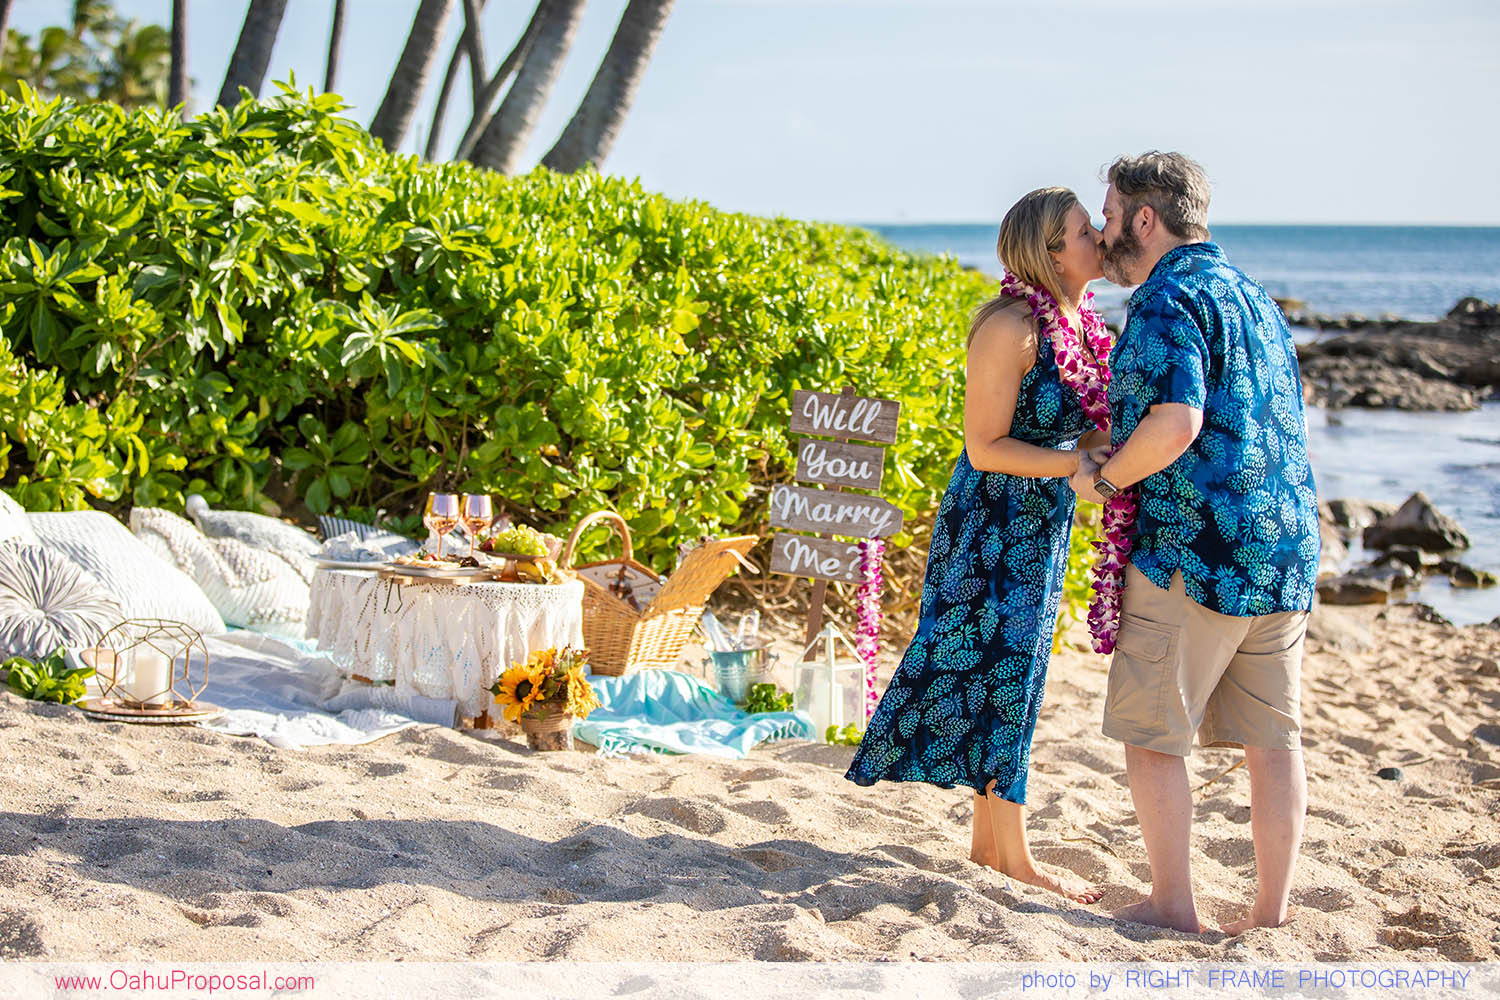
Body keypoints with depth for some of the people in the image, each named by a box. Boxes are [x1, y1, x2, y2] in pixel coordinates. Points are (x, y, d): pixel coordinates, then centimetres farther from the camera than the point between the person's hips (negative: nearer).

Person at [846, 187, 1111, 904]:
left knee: (1011, 678, 14)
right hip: (991, 525, -9)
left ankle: (987, 842, 24)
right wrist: (1081, 463, -24)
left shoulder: (1081, 323, 6)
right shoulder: (1011, 328, -20)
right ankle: (1013, 857, 8)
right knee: (996, 675, -1)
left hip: (1042, 524, 9)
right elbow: (986, 447, -19)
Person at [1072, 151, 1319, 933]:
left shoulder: (1169, 299, -10)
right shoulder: (1251, 294, 19)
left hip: (1194, 549, -9)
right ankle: (1271, 914, 14)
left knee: (1150, 734, 3)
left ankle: (1173, 907, 8)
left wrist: (1104, 476, -8)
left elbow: (1176, 423, -24)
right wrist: (1122, 448, 25)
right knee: (1272, 736, 9)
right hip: (1286, 547, 9)